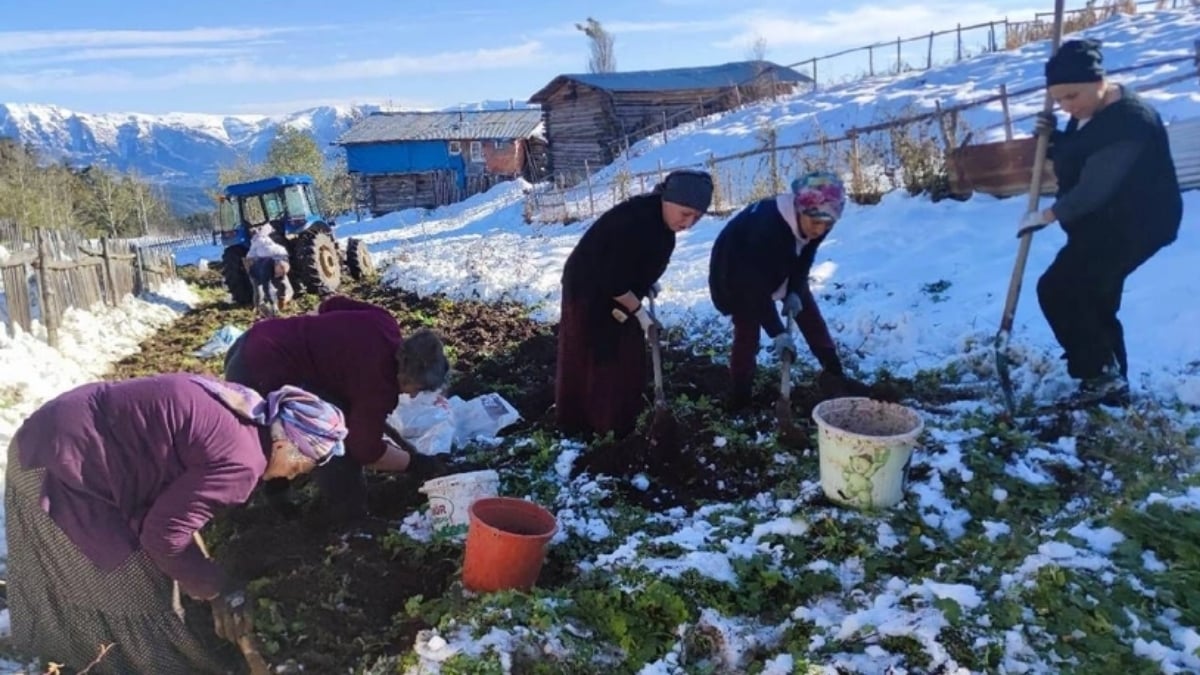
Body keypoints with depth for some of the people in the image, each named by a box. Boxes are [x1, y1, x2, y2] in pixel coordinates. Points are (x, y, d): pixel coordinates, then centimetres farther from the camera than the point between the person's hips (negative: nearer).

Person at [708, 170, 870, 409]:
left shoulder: (816, 221, -24)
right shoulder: (766, 225, -45)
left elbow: (805, 258, -5)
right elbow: (757, 286, -40)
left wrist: (794, 291, -19)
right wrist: (777, 332, -37)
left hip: (782, 267, 6)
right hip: (738, 271, -6)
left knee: (809, 312, 5)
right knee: (747, 330, -9)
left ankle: (834, 374, 15)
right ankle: (739, 395, 5)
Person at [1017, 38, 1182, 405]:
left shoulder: (1128, 121, -26)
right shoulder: (1088, 111, 5)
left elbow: (1094, 189, -28)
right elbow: (1075, 158, 21)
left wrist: (1045, 216, -16)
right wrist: (1053, 136, 1)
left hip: (1135, 224, -10)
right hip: (1102, 223, 10)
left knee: (1057, 290, -14)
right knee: (1092, 301, 15)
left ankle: (1102, 375, -5)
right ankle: (1110, 379, 28)